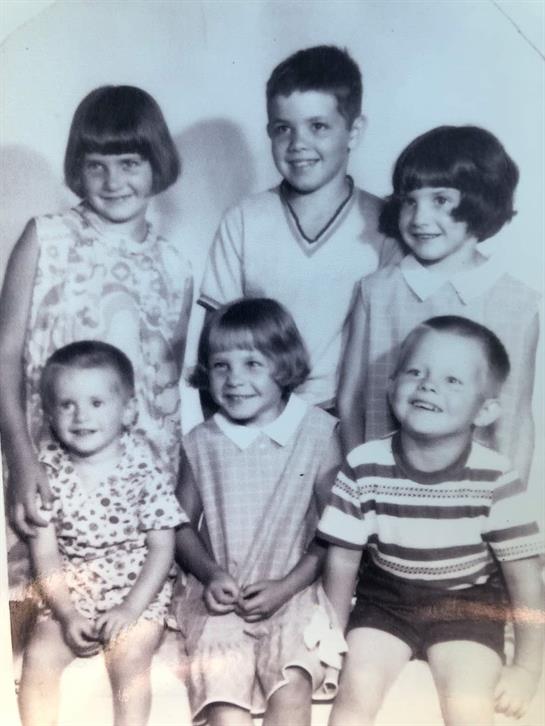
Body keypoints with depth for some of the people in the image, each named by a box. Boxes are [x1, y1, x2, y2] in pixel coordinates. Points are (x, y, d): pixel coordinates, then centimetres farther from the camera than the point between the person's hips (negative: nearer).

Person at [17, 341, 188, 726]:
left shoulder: (145, 468, -13)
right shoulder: (48, 468, -6)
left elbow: (162, 548, -11)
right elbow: (45, 552, -5)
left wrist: (130, 609, -17)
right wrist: (67, 612, -13)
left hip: (138, 590, -2)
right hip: (69, 593, 3)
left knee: (128, 660, -21)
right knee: (39, 655, -13)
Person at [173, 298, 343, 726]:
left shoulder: (318, 432, -4)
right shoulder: (201, 442, 3)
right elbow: (183, 524, 11)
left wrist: (286, 586, -10)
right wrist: (211, 574, -6)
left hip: (292, 592, -1)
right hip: (221, 596, 2)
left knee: (292, 687, -26)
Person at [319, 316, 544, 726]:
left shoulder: (496, 480, -18)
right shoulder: (364, 467, -15)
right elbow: (343, 560, -4)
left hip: (467, 604, -1)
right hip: (385, 598, 1)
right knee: (355, 690, -17)